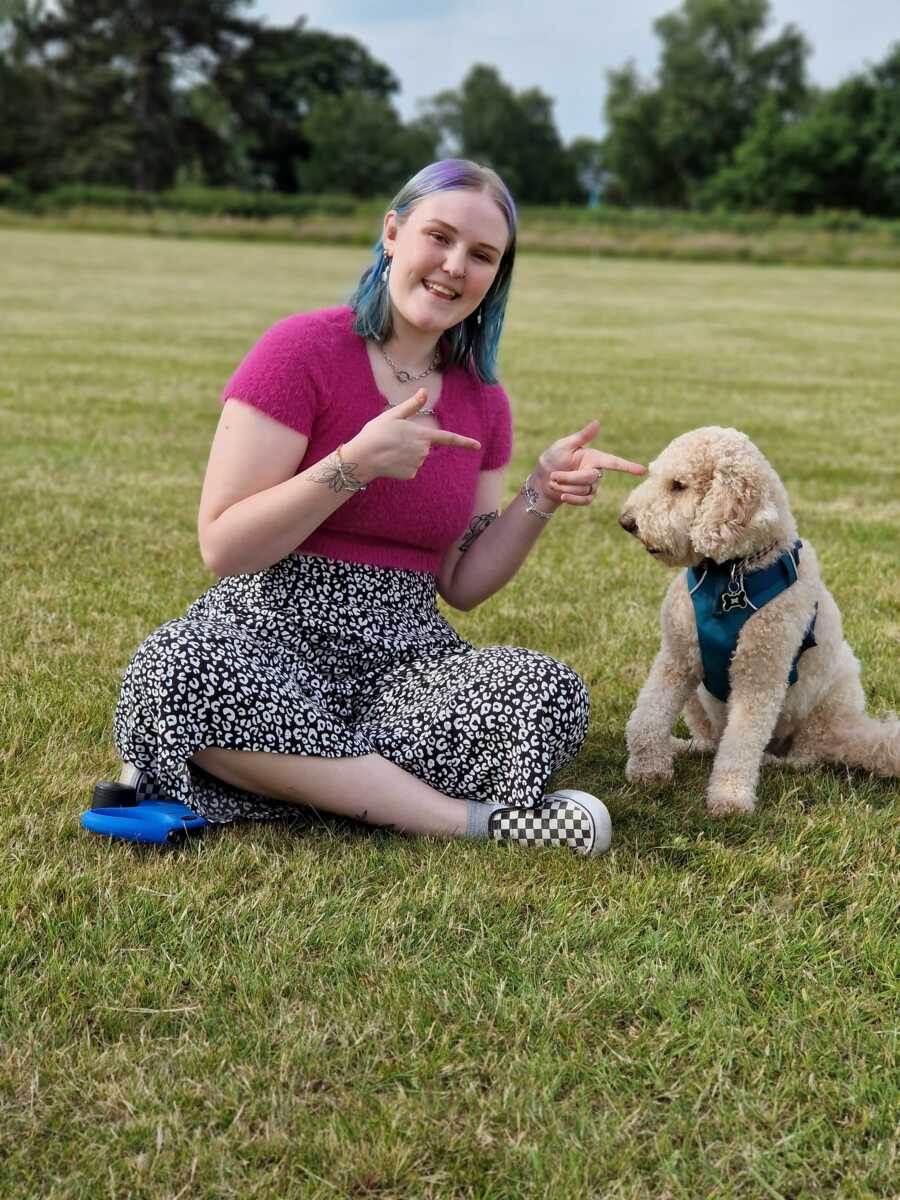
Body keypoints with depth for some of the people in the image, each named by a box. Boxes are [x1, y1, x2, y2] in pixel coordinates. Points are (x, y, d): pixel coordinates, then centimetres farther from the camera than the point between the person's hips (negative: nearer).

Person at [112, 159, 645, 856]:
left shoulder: (484, 400, 10)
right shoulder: (302, 351, -7)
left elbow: (460, 584, 11)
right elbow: (222, 547, -11)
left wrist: (541, 497, -4)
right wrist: (356, 465, -20)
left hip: (407, 656, 4)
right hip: (268, 634, -3)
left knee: (553, 697, -26)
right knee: (179, 671, -39)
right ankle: (470, 819, -33)